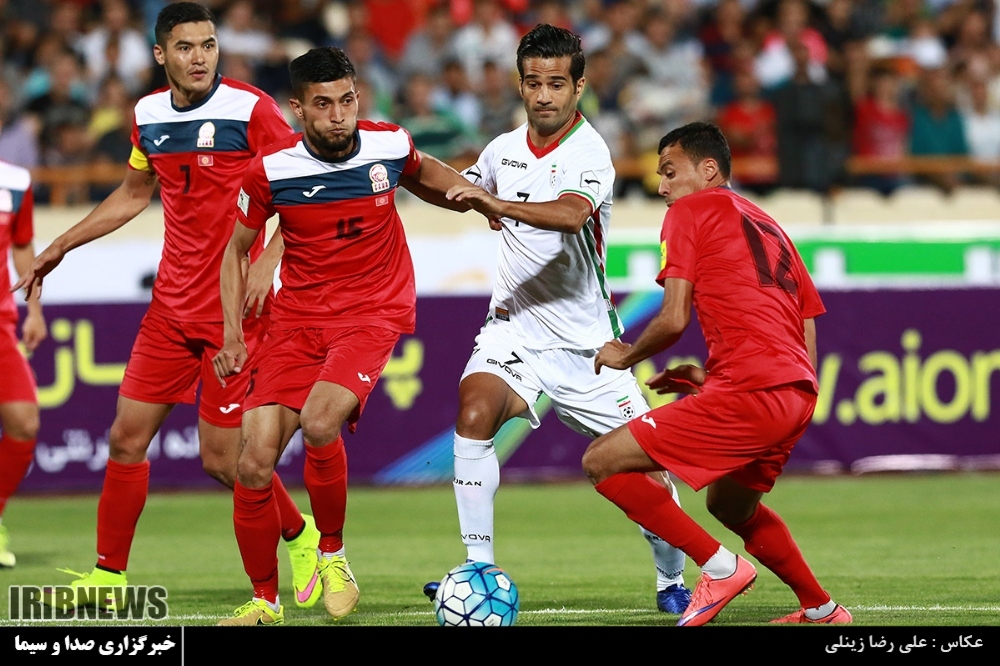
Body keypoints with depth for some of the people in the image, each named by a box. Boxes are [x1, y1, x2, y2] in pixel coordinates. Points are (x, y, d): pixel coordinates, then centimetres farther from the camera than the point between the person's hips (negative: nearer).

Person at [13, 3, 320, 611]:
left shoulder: (250, 109, -12)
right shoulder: (148, 116, 8)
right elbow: (133, 195, 26)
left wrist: (269, 259, -23)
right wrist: (61, 247, 27)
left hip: (235, 309, -6)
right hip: (171, 305, 6)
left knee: (222, 457, -6)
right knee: (127, 436, 4)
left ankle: (302, 537, 19)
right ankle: (109, 576, 14)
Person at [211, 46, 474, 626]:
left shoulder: (390, 144, -5)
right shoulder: (272, 170, -8)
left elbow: (424, 174, 22)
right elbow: (238, 250, 7)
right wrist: (233, 336, -1)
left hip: (373, 315, -1)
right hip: (297, 318, 1)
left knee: (319, 422, -29)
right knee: (255, 463, -10)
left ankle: (333, 552, -3)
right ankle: (266, 600, 11)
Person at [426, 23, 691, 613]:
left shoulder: (590, 154, -14)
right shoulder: (503, 150, 4)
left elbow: (570, 214, -37)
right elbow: (464, 193, 28)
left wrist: (501, 204, -48)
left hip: (585, 337, -3)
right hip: (514, 323, 3)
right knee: (474, 411, -25)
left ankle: (672, 579, 20)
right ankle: (479, 569, -19)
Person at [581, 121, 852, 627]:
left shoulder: (690, 211, 5)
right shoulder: (768, 226, 28)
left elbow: (674, 320, -7)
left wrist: (625, 356, 12)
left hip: (749, 392, -9)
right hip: (799, 395, 9)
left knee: (602, 462, -7)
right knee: (730, 505, 33)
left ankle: (718, 566, -10)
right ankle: (821, 610, 37)